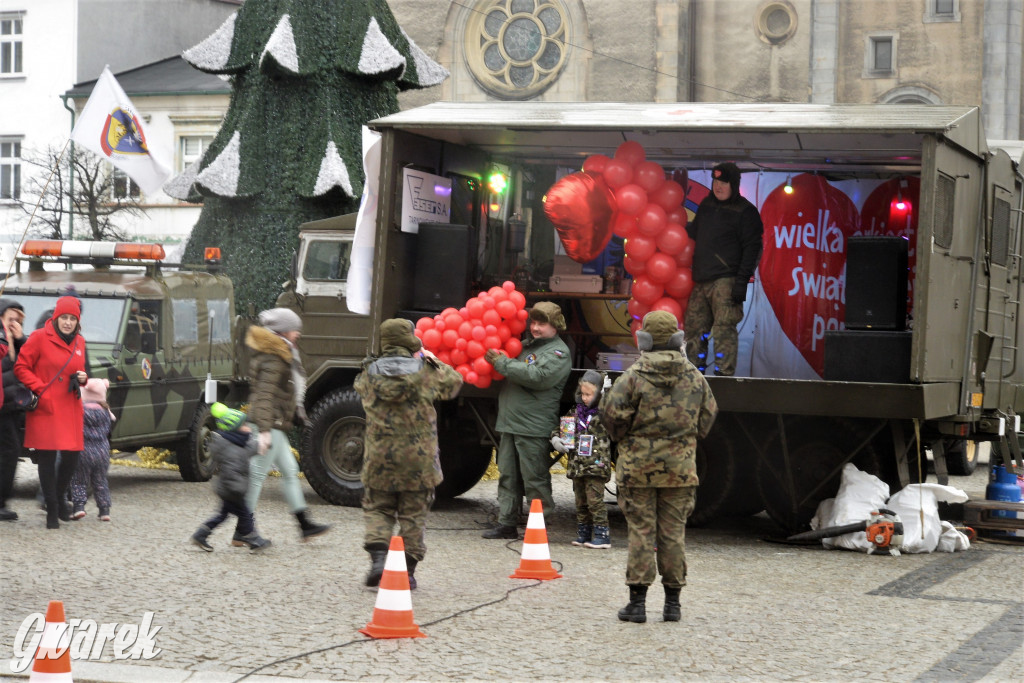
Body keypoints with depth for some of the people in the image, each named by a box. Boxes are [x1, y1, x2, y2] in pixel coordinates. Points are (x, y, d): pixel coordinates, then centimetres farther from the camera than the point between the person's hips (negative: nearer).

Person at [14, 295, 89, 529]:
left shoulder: (79, 343, 12)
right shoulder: (39, 338, -5)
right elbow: (21, 368, -4)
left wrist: (82, 378, 4)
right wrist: (40, 389, -13)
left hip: (70, 408, 5)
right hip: (45, 407, -5)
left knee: (72, 455, 1)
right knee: (47, 458, -2)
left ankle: (60, 497, 28)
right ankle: (52, 510, 8)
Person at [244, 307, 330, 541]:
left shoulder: (281, 355, 16)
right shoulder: (274, 359, -16)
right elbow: (265, 395, -23)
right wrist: (264, 430, -28)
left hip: (274, 425, 11)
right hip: (271, 424, -11)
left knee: (289, 470, 15)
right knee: (258, 474, -6)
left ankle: (304, 524, 22)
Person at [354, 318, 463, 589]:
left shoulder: (369, 374, -2)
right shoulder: (426, 372, -7)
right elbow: (454, 382, 11)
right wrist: (433, 361, 26)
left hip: (379, 457, 1)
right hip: (418, 459, -1)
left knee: (377, 508, 15)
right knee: (413, 515, 8)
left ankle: (378, 557, -5)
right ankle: (407, 570, 9)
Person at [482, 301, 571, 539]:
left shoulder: (558, 352, -5)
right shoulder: (526, 345, 20)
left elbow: (537, 377, -21)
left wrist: (502, 362, -15)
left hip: (534, 428, -8)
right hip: (510, 422, 8)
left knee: (534, 479, -5)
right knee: (508, 476, 10)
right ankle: (506, 524, 16)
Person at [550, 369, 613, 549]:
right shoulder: (576, 411, 14)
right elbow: (560, 428, 21)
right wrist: (556, 439, 1)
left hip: (596, 465, -6)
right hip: (577, 465, 6)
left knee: (595, 500, -10)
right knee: (581, 502, 12)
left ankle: (602, 535, -6)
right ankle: (583, 533, 21)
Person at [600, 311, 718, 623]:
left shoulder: (633, 376, -10)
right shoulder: (695, 377, 3)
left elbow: (612, 413, -11)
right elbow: (708, 415, 11)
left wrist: (623, 438, 9)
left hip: (638, 467, -3)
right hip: (681, 468, 3)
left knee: (641, 532, 1)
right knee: (674, 533, 8)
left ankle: (637, 602, 2)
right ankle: (672, 602, 11)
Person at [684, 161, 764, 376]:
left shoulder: (745, 212, -2)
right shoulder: (706, 205, 18)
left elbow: (752, 248, -7)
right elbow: (694, 231, 36)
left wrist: (742, 280, -14)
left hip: (725, 281, -7)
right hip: (701, 281, 7)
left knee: (724, 329, -13)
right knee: (694, 328, 8)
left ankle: (724, 373, -14)